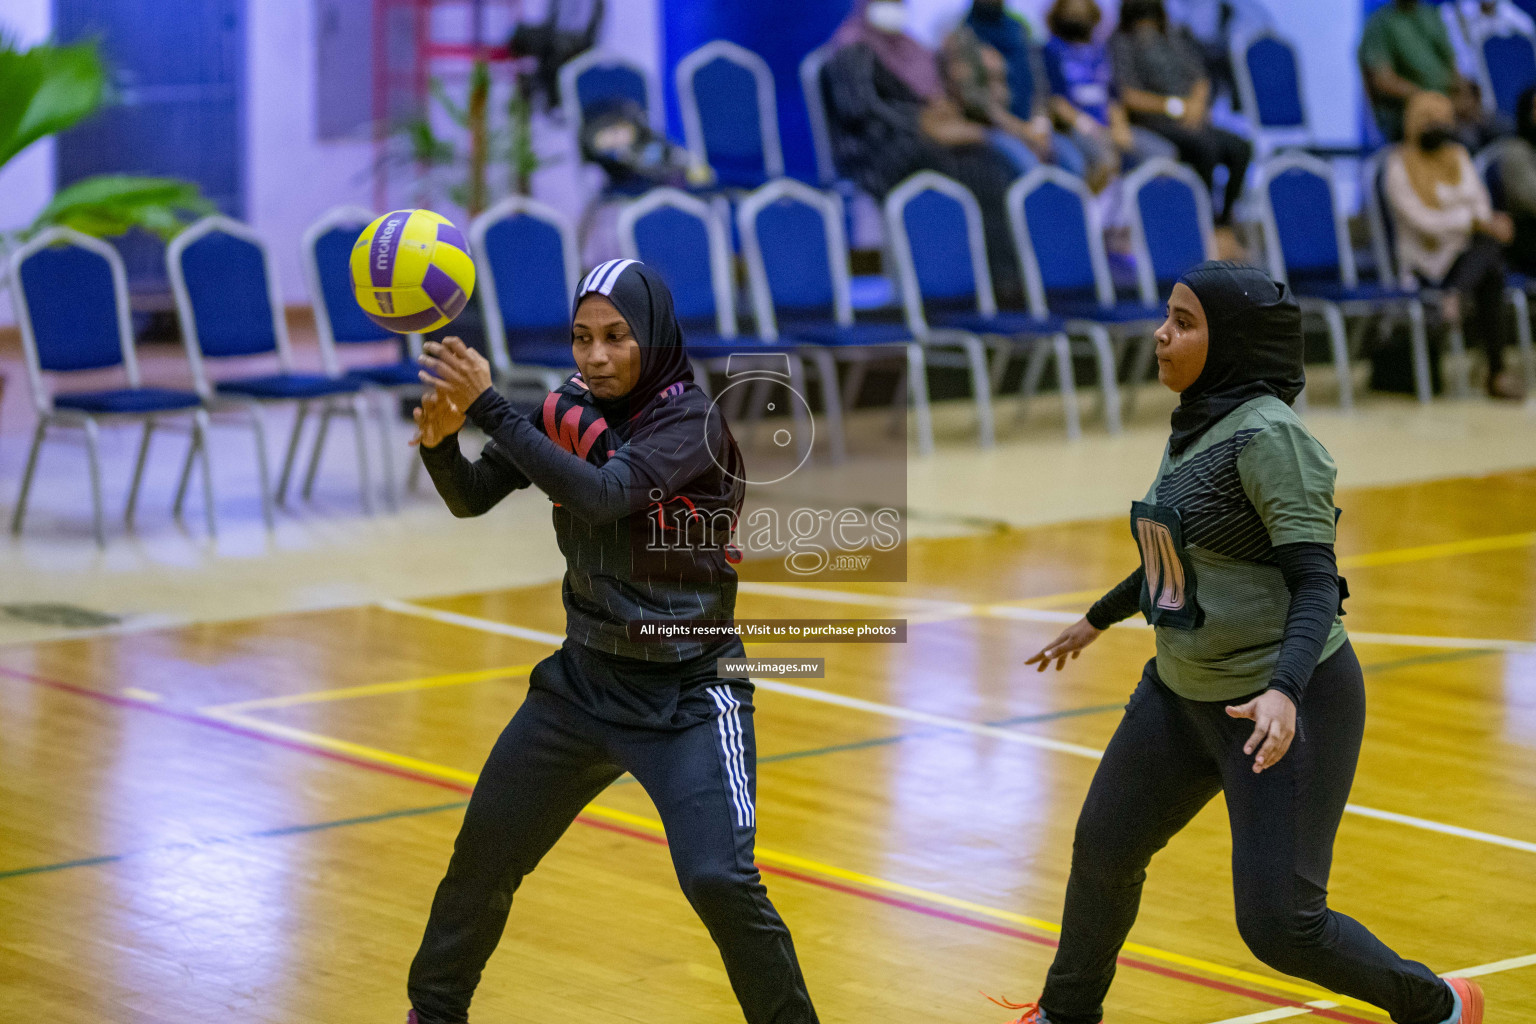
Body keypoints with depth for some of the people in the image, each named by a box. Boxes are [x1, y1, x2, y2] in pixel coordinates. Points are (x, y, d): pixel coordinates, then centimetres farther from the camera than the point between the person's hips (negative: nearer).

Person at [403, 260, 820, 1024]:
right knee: (484, 854, 13)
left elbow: (602, 494, -34)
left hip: (687, 698, -6)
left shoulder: (692, 421, -18)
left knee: (719, 882, -19)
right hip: (584, 681, 6)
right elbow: (470, 498, -4)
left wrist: (489, 408, -37)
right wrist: (440, 437, -25)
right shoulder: (568, 411, -1)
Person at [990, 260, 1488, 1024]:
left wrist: (1284, 692, -40)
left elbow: (1315, 582, -25)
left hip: (1279, 705, -9)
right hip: (1183, 692, 9)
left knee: (1276, 923, -9)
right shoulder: (1196, 425, 6)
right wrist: (1099, 619, 34)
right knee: (1103, 848, 17)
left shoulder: (1268, 435, -20)